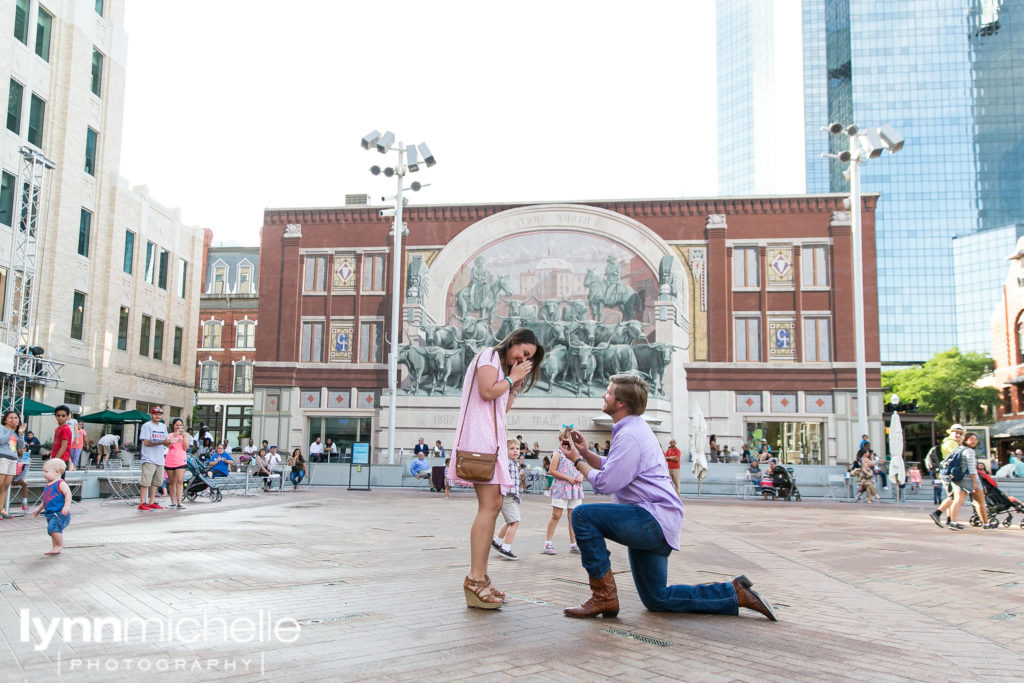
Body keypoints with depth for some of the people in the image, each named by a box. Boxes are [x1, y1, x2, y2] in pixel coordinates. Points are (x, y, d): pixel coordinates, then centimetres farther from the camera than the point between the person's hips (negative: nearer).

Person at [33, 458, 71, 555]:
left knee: (53, 527, -24)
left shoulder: (61, 483, -9)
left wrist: (67, 506, -28)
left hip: (60, 513, -10)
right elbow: (45, 499, 29)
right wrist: (38, 509, 30)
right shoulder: (47, 485, 18)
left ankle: (60, 545, -12)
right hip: (51, 514, 10)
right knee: (54, 531, 12)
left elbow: (68, 494, -18)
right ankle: (55, 548, 20)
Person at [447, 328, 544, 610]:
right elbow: (487, 392, -14)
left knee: (492, 506, 3)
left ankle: (480, 577, 2)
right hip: (480, 435, -10)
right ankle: (475, 579, -22)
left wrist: (516, 384, 15)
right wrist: (512, 378, -2)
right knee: (489, 506, -18)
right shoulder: (489, 355, 1)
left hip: (492, 438, 10)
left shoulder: (504, 367, 29)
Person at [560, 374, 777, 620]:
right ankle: (734, 592, 19)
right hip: (655, 526, 11)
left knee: (583, 515, -22)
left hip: (655, 521, -11)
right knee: (656, 599, 17)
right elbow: (612, 468, 19)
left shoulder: (629, 436, -18)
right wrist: (585, 453, 6)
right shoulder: (633, 428, 15)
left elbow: (605, 483, -22)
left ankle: (604, 597, -15)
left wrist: (577, 461, -9)